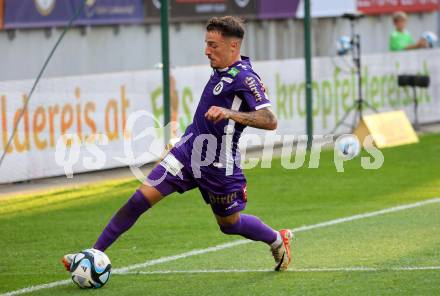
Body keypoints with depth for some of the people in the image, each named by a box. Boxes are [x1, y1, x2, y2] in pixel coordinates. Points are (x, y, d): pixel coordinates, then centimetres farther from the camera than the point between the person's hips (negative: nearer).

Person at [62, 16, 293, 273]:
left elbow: (270, 121, -30)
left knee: (230, 224, 14)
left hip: (218, 166, -6)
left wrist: (230, 113, -40)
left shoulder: (245, 78, -20)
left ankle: (278, 240, 44)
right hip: (188, 151, 6)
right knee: (141, 198, -7)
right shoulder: (221, 71, 4)